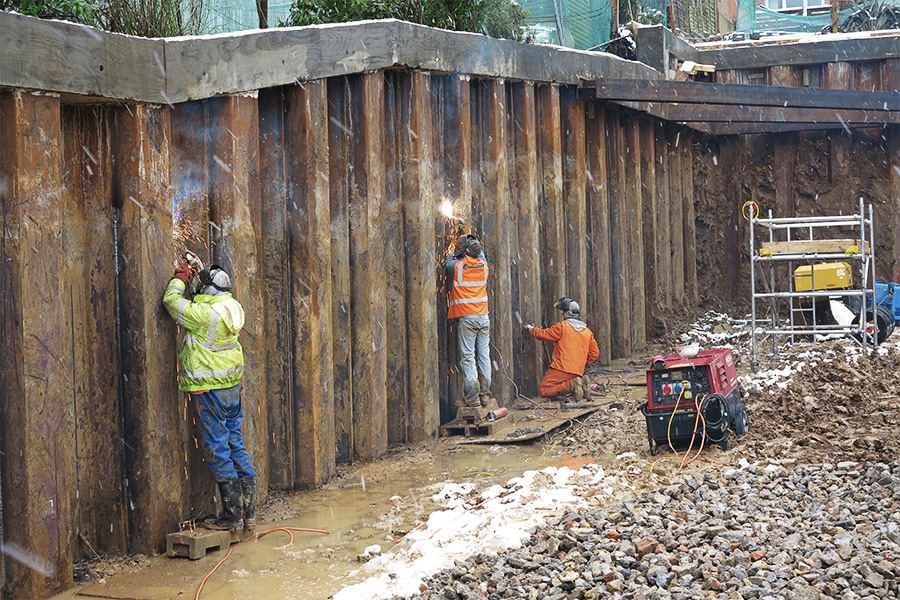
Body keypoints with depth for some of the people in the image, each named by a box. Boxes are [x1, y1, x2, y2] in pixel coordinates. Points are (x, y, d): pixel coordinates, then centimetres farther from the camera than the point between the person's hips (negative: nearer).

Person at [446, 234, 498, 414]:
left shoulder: (457, 266, -9)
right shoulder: (483, 265, 3)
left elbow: (449, 261, 15)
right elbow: (481, 254, 27)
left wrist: (451, 253, 33)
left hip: (466, 318, -4)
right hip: (484, 318, 5)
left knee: (468, 359, -4)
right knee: (484, 357, 8)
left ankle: (472, 400, -6)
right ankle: (485, 397, 11)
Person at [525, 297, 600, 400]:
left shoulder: (562, 327, -5)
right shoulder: (588, 332, 14)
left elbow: (543, 334, 2)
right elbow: (595, 353, 14)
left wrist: (531, 329, 21)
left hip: (561, 369, -7)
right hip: (578, 372, 7)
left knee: (543, 391, -4)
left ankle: (572, 385, -23)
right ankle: (581, 383, -3)